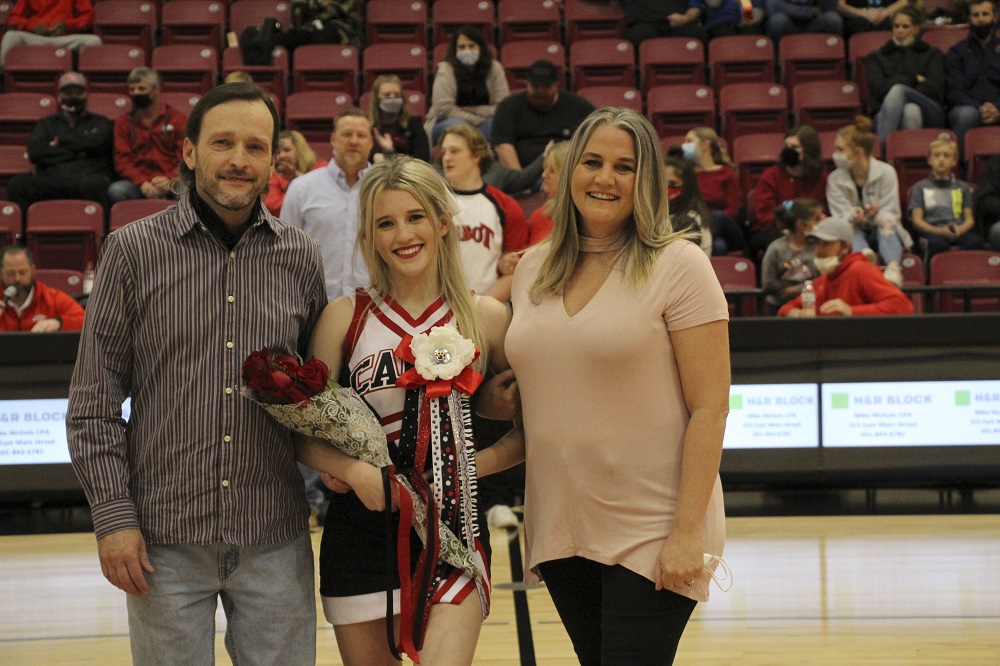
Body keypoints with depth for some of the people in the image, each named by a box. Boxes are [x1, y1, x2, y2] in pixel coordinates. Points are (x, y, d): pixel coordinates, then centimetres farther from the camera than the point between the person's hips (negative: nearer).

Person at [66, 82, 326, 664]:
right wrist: (113, 517, -6)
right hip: (166, 540, -2)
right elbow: (94, 403, -1)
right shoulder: (134, 250, -2)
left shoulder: (300, 256, 5)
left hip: (276, 542, 2)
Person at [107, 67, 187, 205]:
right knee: (115, 190, -32)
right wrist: (142, 183, -14)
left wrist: (170, 180, -19)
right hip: (138, 182, 2)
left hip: (172, 183, -2)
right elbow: (122, 160, 6)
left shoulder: (178, 119, 11)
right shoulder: (123, 122, 16)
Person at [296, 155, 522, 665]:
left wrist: (481, 462, -9)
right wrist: (354, 471, -16)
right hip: (360, 530, 1)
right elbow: (305, 433, 1)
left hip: (453, 527, -1)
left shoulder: (487, 318, 2)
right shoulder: (345, 318, 1)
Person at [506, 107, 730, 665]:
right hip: (560, 529, 5)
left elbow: (710, 408, -11)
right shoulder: (533, 268, 9)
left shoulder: (678, 265, -8)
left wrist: (688, 531, -16)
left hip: (650, 531, -5)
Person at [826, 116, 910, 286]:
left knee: (886, 227, -35)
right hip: (855, 233, 1)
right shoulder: (835, 180, -1)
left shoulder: (886, 172, -6)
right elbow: (840, 218, -9)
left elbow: (891, 215, -8)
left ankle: (893, 267, -65)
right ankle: (864, 255, -69)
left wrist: (878, 214, -33)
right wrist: (853, 215, -33)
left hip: (883, 232, -1)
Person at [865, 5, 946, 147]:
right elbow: (878, 87, 4)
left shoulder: (932, 54, 23)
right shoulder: (876, 57, 24)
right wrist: (913, 79, 4)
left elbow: (934, 87, 3)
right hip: (887, 115, 0)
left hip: (927, 113, 0)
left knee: (905, 100, -38)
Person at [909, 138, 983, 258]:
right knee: (937, 243, -41)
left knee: (976, 241, -34)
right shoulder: (921, 187, 18)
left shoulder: (963, 187, 25)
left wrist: (960, 229, -9)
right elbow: (917, 220, 7)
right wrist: (940, 231, -11)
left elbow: (969, 219, 17)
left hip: (959, 231, 2)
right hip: (932, 232, -2)